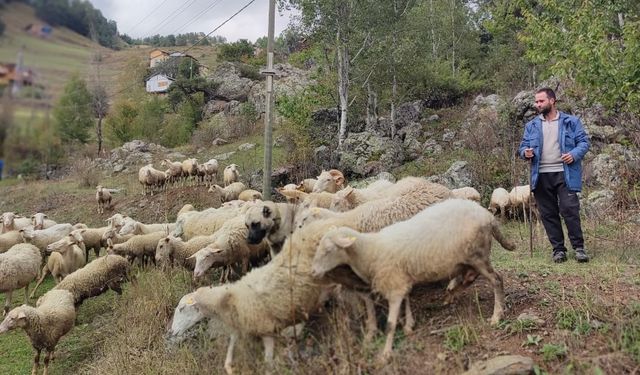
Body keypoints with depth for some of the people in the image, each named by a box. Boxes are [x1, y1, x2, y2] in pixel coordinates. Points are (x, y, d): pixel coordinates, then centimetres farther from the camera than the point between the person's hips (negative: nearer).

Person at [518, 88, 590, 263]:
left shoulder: (571, 122, 5)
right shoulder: (531, 125, 13)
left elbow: (584, 142, 3)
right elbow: (523, 146, 13)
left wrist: (575, 154, -17)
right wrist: (525, 152, -10)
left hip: (565, 174, -3)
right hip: (541, 176, 3)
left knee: (570, 210, -9)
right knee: (548, 214, 6)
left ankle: (579, 247, 3)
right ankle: (558, 249, 15)